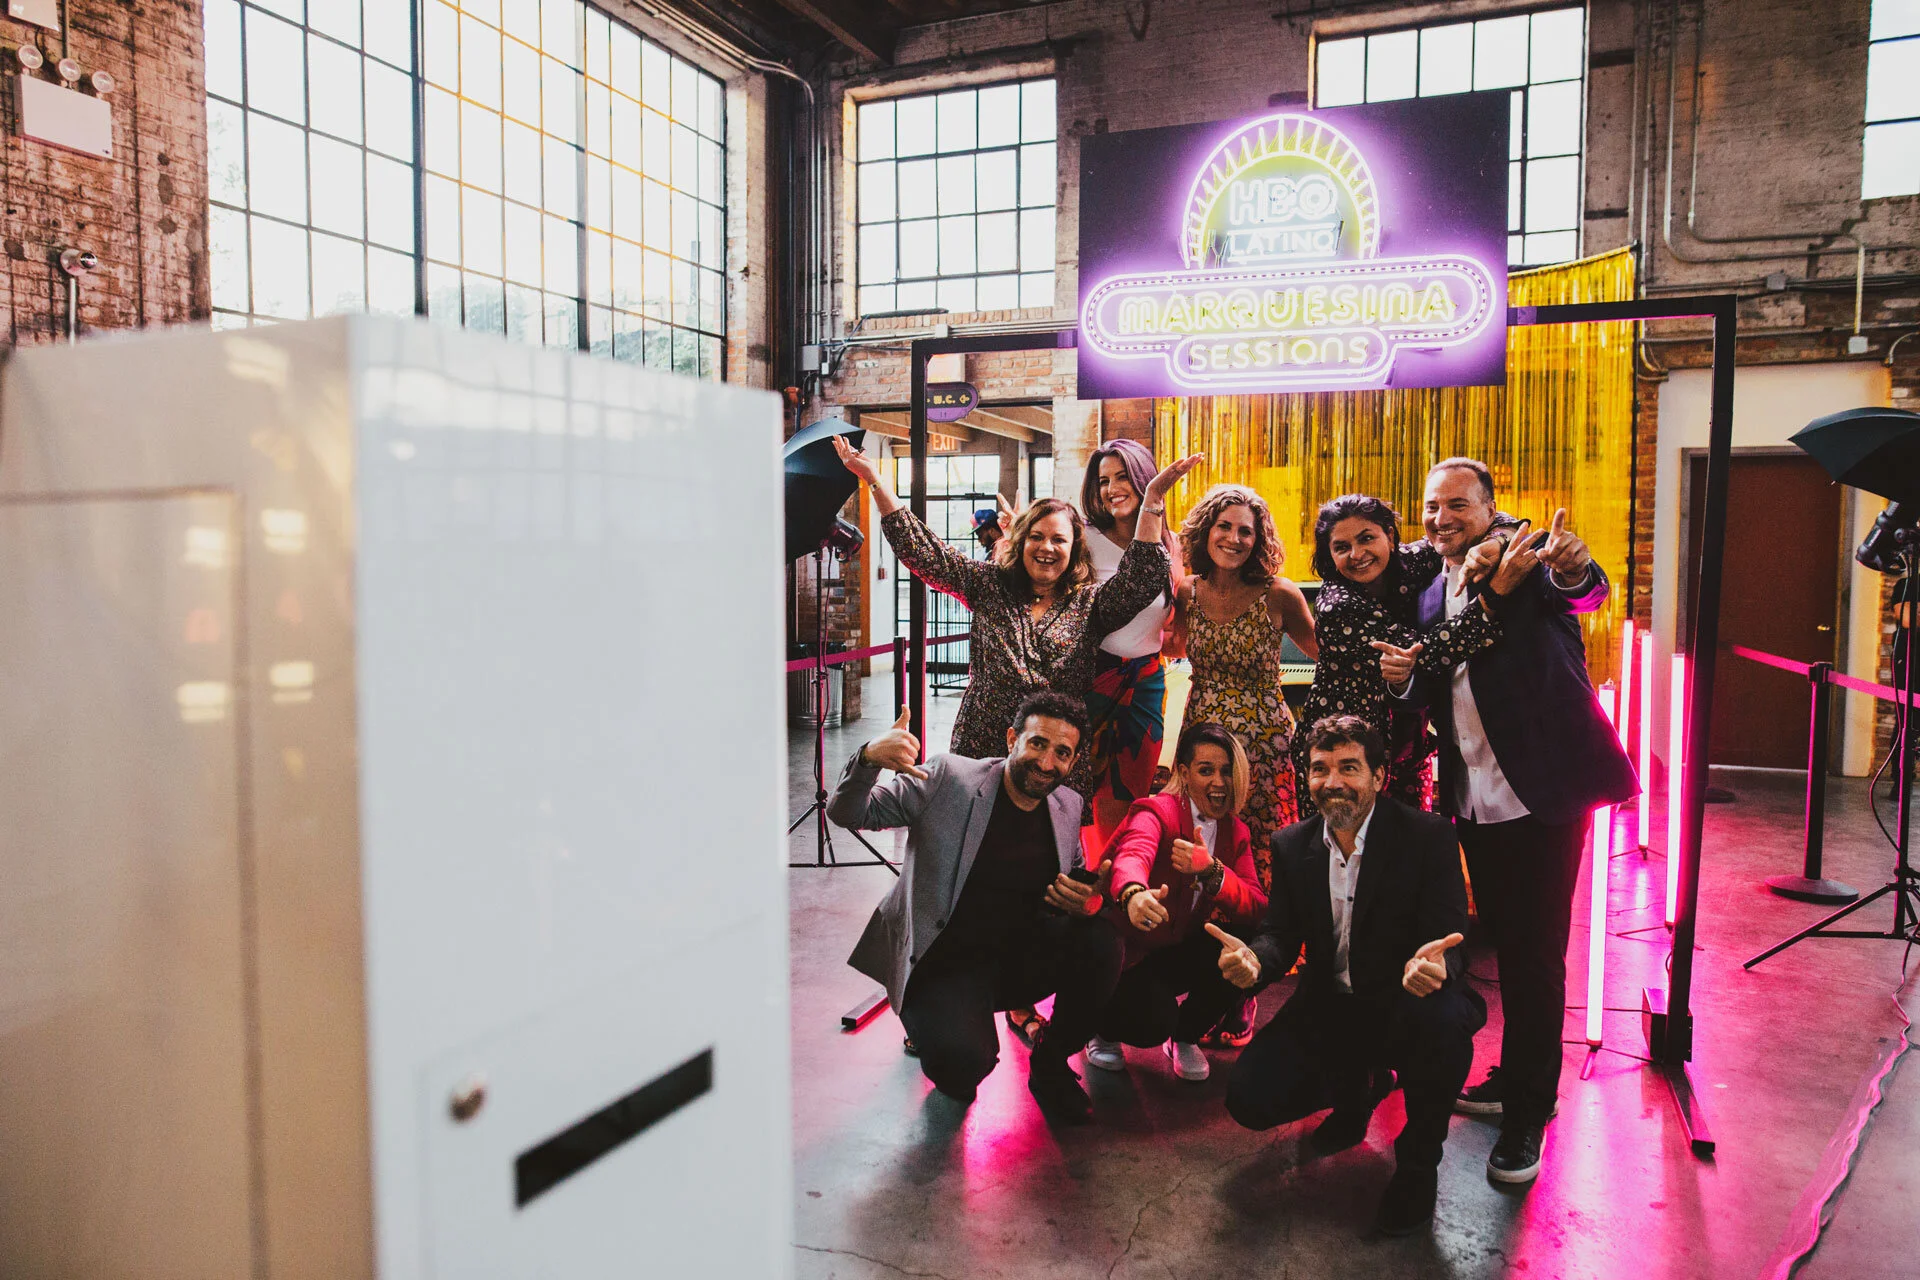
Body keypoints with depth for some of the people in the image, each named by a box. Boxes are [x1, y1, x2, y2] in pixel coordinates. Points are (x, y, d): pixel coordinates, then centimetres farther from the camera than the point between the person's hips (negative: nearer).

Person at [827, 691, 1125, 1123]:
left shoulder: (1069, 806, 4)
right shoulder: (949, 778, -11)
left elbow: (1079, 883, 14)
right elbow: (848, 813, -12)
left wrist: (1087, 901, -13)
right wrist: (869, 759, -35)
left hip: (1020, 957, 5)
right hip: (944, 961, -4)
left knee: (1101, 940, -23)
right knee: (960, 1065, -30)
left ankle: (1050, 1063, 1)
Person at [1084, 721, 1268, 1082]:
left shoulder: (1235, 832, 1)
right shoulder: (1155, 812, -16)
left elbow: (1257, 911, -15)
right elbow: (1133, 855, -41)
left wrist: (1211, 870, -35)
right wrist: (1134, 894, -66)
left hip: (1178, 952, 6)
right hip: (1124, 950, -5)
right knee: (1153, 1022, -30)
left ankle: (1185, 1036, 6)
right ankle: (1106, 1029, 8)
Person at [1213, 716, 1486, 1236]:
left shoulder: (1428, 836, -13)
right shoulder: (1291, 846, 0)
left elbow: (1448, 937, -18)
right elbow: (1283, 934, -2)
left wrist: (1432, 965, -45)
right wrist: (1254, 959, -28)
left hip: (1406, 1003, -4)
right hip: (1329, 1008, 4)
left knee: (1442, 1017, -39)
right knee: (1249, 1097, -14)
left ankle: (1417, 1162, -8)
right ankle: (1361, 1088, 21)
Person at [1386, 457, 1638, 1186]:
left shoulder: (1529, 562, -7)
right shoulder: (1431, 594, 11)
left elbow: (1587, 595, -30)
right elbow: (1434, 702, 11)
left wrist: (1574, 570, -52)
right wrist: (1403, 678, -11)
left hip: (1543, 795, -6)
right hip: (1474, 799, 6)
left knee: (1537, 954, 2)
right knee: (1506, 946, 18)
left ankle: (1528, 1113, 14)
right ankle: (1518, 1078, 35)